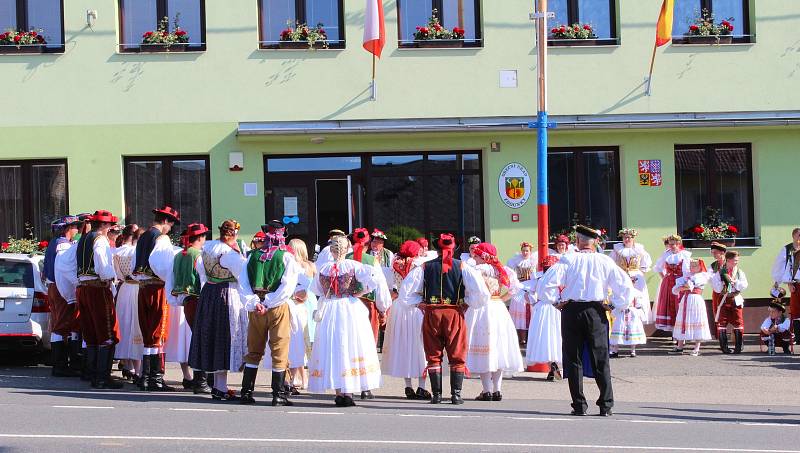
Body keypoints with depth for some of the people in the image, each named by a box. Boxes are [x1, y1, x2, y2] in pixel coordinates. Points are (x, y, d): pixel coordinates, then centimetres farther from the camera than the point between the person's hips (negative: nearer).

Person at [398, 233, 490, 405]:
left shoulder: (425, 267, 3)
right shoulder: (462, 267, 1)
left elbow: (405, 290, 1)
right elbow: (481, 291, -7)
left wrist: (420, 303, 10)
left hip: (431, 313, 1)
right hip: (455, 313, -1)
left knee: (434, 355, 9)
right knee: (457, 356, 7)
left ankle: (436, 394, 5)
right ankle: (456, 394, 0)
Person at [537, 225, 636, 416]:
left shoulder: (568, 260, -4)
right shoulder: (605, 262, 0)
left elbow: (545, 284, -10)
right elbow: (625, 286, 0)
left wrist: (556, 301, 2)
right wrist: (618, 307, 9)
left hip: (571, 310, -1)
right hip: (596, 311, 1)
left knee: (573, 359, 7)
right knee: (600, 359, 7)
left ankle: (579, 405, 5)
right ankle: (606, 405, 4)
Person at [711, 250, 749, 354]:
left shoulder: (740, 272, 9)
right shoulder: (720, 273, 2)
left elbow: (744, 285, -4)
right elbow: (717, 288, -4)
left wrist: (734, 281, -14)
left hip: (736, 300, 1)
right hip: (724, 300, -1)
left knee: (738, 323, -2)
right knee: (722, 323, -2)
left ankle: (738, 347, 4)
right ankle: (724, 347, 6)